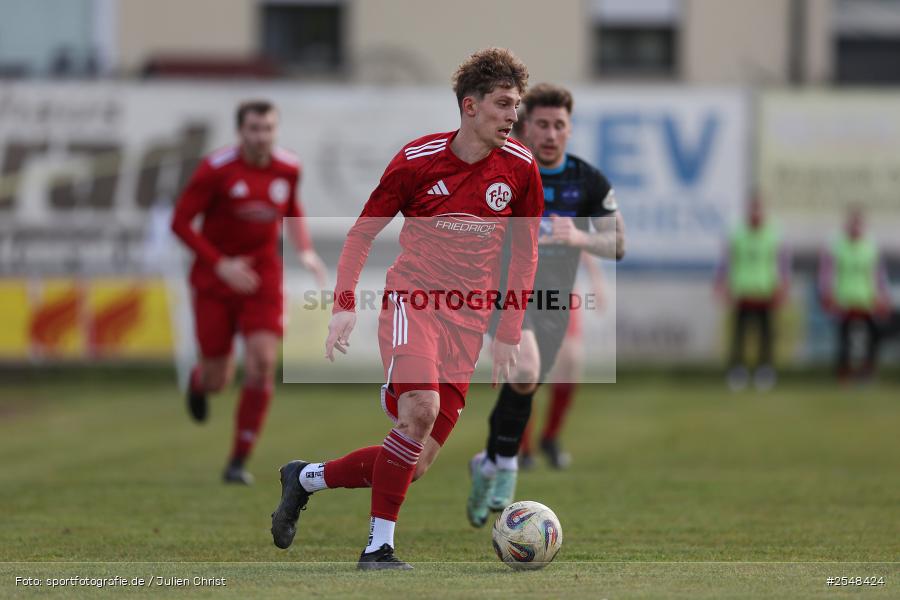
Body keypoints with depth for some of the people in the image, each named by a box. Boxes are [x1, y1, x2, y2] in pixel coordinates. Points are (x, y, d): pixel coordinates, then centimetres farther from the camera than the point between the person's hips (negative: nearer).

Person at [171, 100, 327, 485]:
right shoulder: (216, 169, -15)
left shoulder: (288, 168, -2)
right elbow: (180, 222, -12)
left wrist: (305, 251, 3)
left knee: (262, 363, -15)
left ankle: (239, 462, -6)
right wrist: (220, 264, -20)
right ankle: (199, 381, 46)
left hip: (262, 279, 2)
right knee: (218, 379, 4)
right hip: (215, 279, -2)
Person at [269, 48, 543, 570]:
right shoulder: (418, 160, -4)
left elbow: (526, 253, 14)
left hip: (468, 323, 4)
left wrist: (509, 334, 8)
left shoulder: (520, 168, 3)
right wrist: (346, 304, -7)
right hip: (412, 299, -4)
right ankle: (379, 547, -20)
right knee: (422, 407, -31)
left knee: (417, 465, -2)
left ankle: (305, 478, 23)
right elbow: (363, 232, 5)